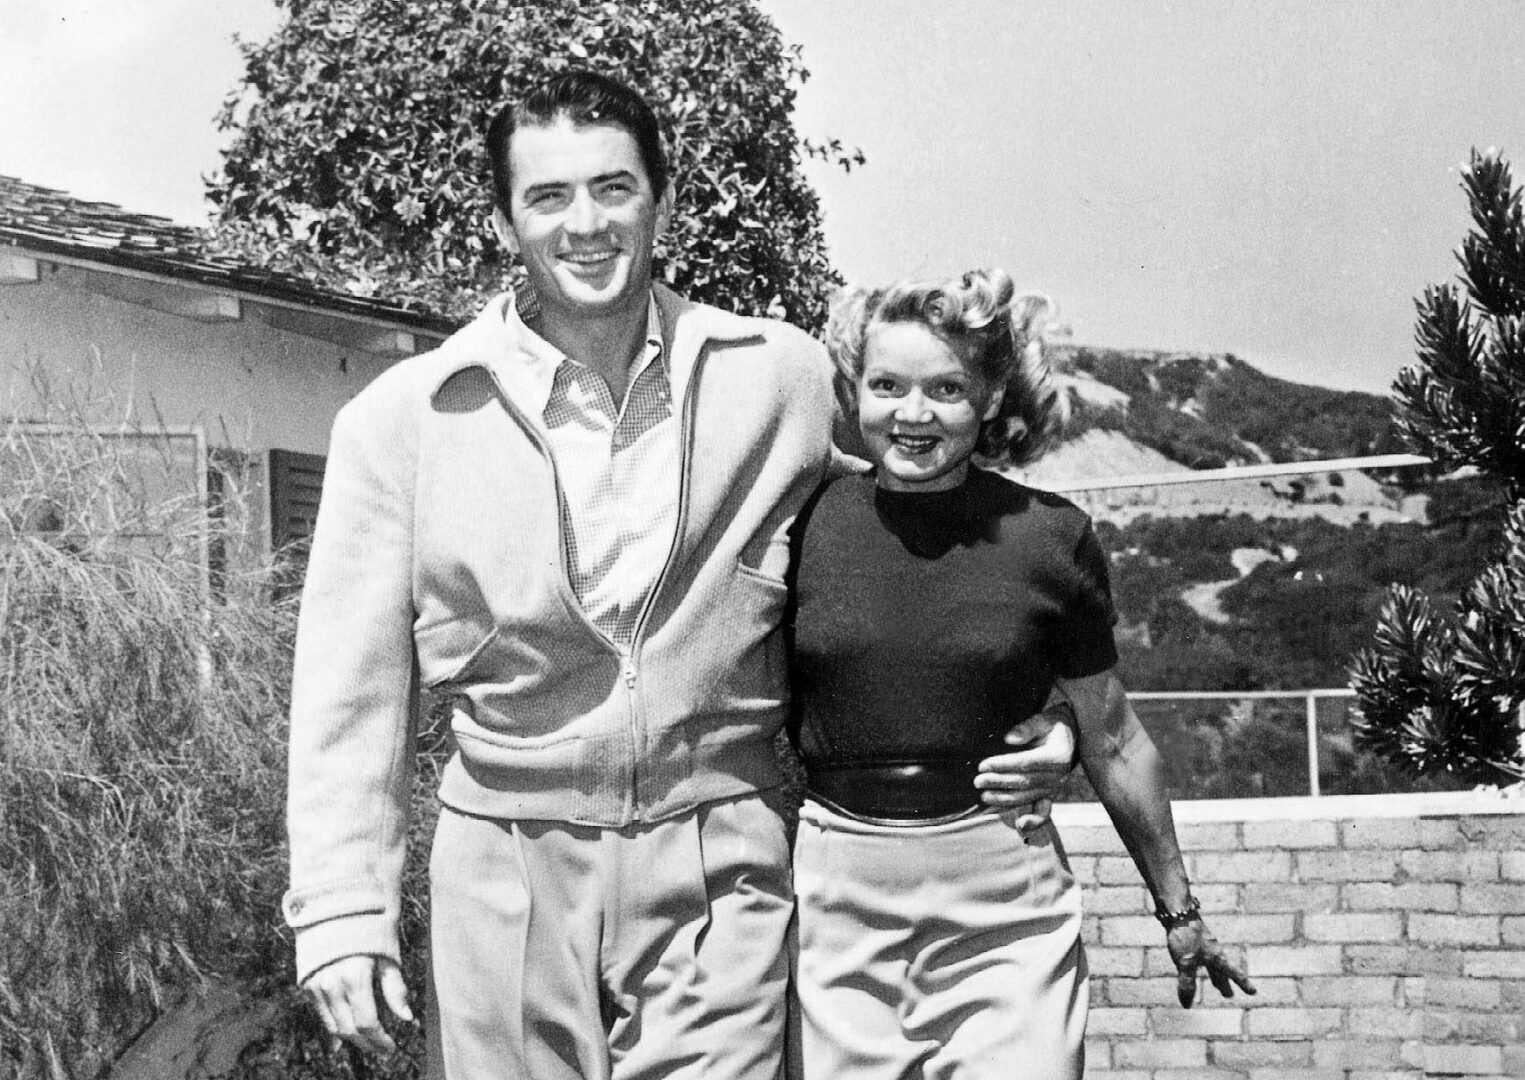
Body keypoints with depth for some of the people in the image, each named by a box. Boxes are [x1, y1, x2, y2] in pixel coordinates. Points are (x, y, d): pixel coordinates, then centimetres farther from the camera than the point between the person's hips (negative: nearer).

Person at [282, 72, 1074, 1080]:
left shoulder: (786, 378, -1)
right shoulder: (402, 420, -3)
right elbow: (351, 685, 0)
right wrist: (342, 910, -6)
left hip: (720, 877, 0)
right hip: (508, 877, 0)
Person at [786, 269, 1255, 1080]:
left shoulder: (1049, 537, 0)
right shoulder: (804, 523, 0)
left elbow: (1113, 744, 10)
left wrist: (1177, 911, 18)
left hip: (1004, 908, 0)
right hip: (834, 896, 1)